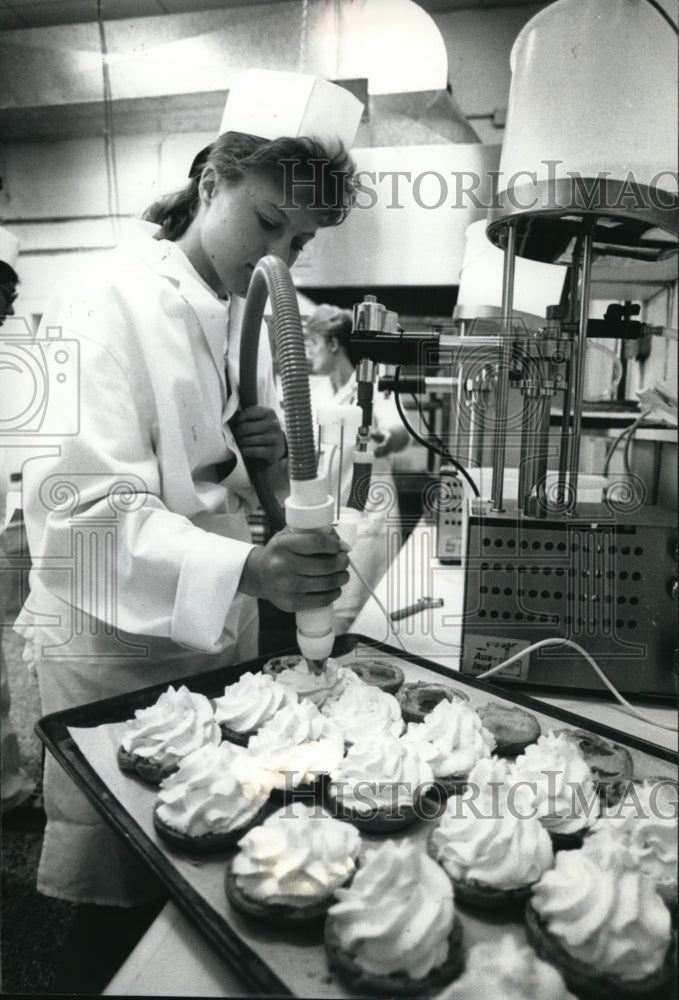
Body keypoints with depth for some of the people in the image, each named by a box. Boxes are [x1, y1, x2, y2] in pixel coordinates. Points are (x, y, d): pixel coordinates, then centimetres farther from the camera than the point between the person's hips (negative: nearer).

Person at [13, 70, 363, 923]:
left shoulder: (249, 310, 6)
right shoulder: (111, 304, -17)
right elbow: (92, 508, -25)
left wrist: (273, 451, -10)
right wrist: (251, 571, -39)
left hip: (222, 629, 7)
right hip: (115, 647, -7)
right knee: (110, 875, 13)